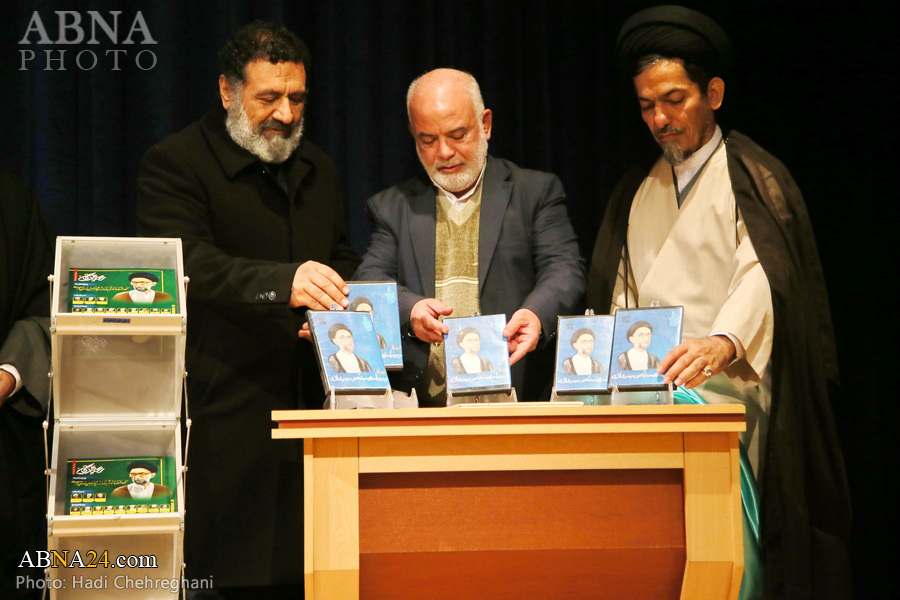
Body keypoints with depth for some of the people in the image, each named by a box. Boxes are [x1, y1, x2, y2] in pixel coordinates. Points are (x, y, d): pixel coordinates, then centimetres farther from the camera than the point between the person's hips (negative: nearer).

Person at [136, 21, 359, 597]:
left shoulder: (317, 168, 19)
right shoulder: (175, 163, -3)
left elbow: (343, 262, 25)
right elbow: (187, 262, -18)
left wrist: (343, 308, 1)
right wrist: (283, 282, -33)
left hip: (310, 402, 6)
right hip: (224, 415, -5)